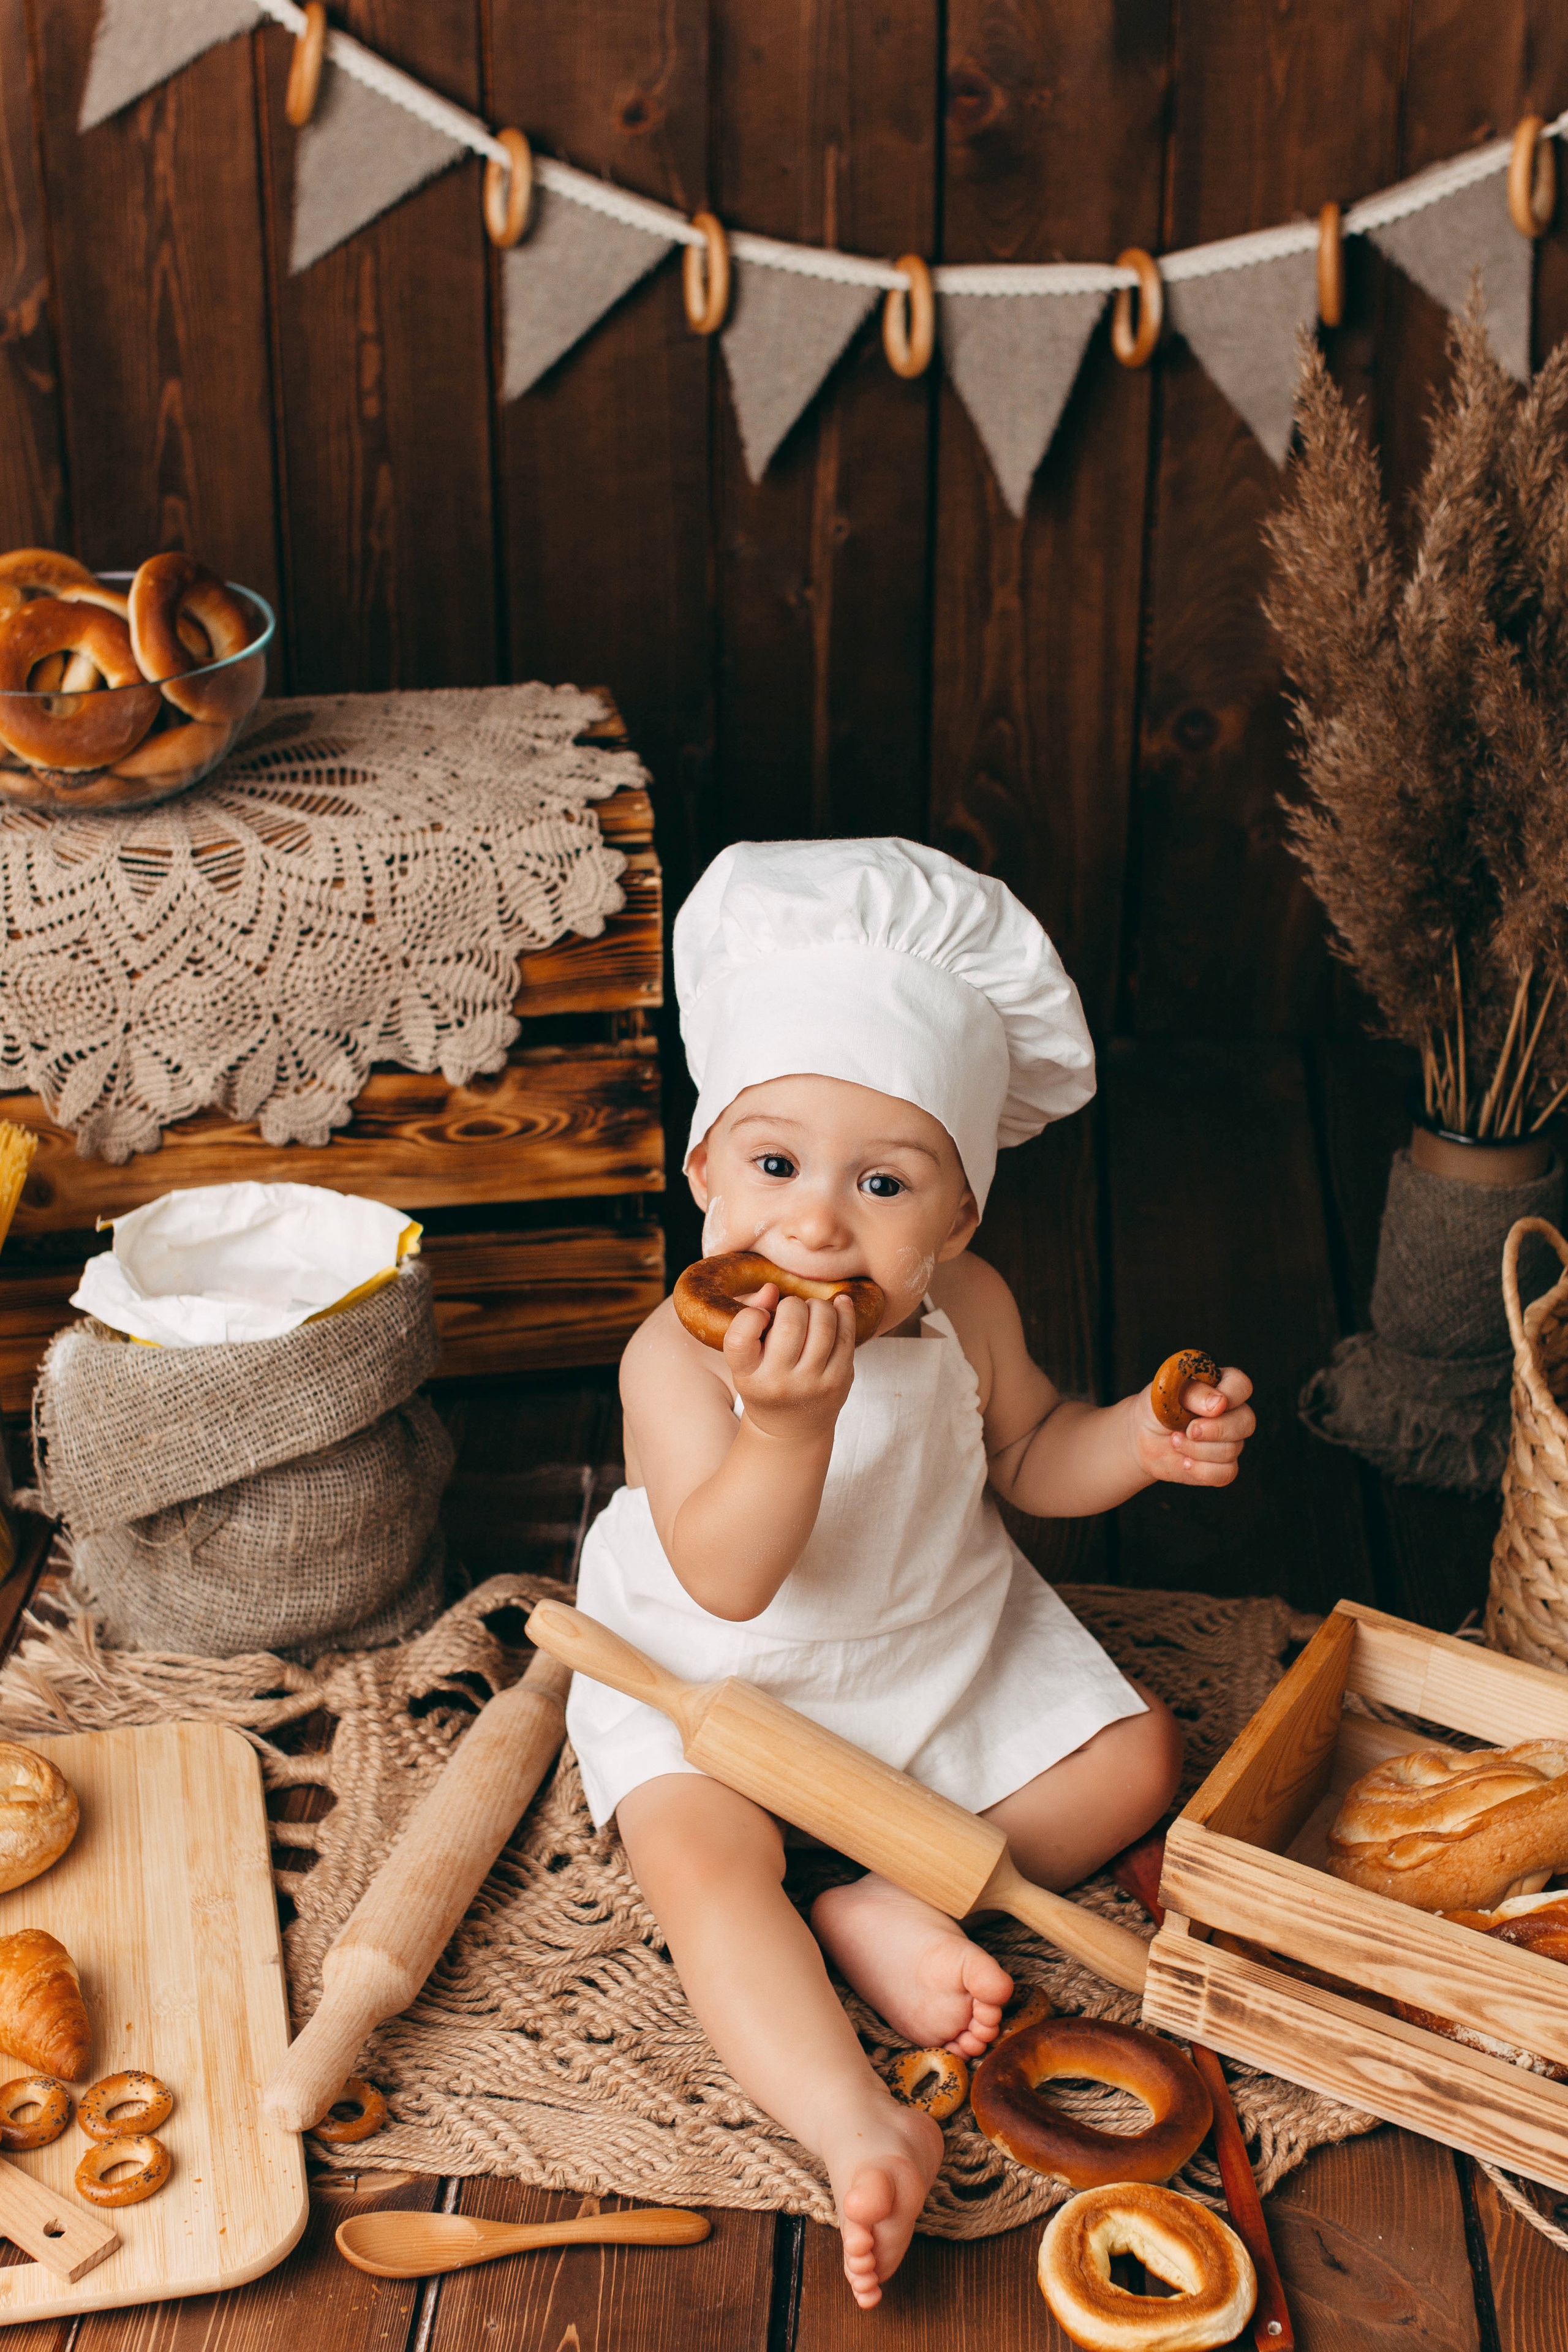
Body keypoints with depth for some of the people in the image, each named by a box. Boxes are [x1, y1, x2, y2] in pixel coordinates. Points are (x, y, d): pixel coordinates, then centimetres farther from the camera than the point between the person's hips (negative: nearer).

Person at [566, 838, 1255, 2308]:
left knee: (1134, 1760, 1)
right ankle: (861, 2129, -35)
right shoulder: (680, 1355, -28)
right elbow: (727, 1581, -36)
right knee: (704, 1861, -28)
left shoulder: (965, 1312, -13)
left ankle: (888, 1906, -5)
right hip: (719, 1687, -5)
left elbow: (1025, 1458, 6)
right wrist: (791, 1421, -52)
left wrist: (1143, 1439, -14)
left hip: (945, 1649, 5)